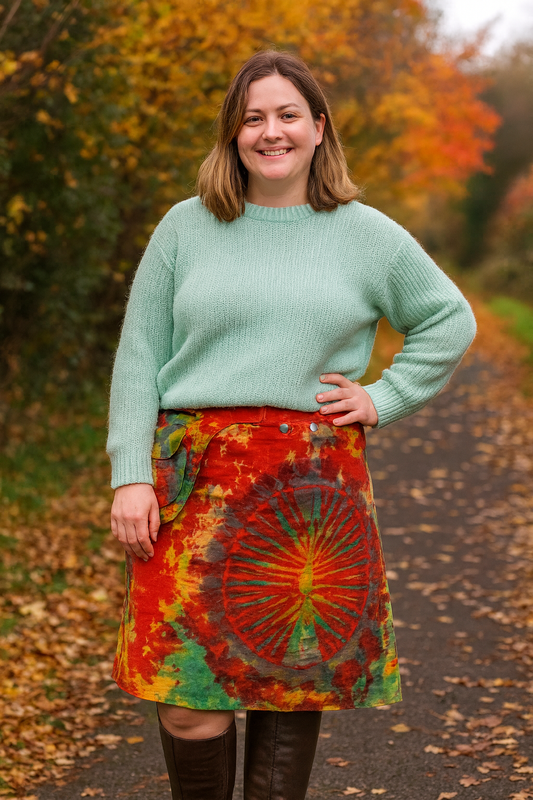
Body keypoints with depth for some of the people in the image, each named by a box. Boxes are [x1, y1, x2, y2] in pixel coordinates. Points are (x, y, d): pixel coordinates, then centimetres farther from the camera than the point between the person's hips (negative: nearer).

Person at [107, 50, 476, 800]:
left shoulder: (366, 236, 9)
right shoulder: (186, 227, 8)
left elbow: (450, 320, 19)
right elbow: (139, 357, 6)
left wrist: (385, 399, 6)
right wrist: (130, 477, -3)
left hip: (312, 488, 1)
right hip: (196, 479, 0)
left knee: (295, 679, 5)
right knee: (188, 694, -5)